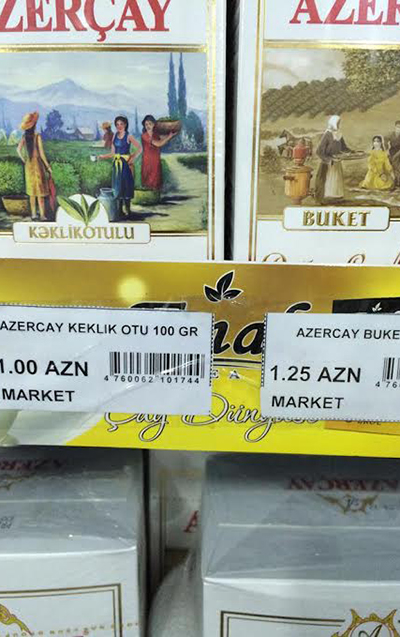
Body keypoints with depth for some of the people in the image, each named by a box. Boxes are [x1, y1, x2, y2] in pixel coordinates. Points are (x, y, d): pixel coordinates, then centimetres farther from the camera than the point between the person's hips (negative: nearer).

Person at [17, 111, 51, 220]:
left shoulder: (24, 136, 2)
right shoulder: (37, 136, -14)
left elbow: (18, 150, 4)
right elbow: (41, 153, -15)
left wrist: (24, 160, 13)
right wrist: (48, 166, -7)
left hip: (29, 165, 5)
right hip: (37, 164, -5)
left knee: (32, 191, 13)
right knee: (40, 191, -1)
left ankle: (33, 214, 19)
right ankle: (42, 215, -1)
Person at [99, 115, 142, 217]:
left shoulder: (128, 136, -3)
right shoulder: (115, 136, 11)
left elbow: (139, 148, -8)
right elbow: (112, 153, 13)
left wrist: (133, 158, -17)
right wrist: (102, 156, 1)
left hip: (125, 163, -5)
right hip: (116, 163, 5)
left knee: (126, 185, -5)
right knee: (118, 186, 5)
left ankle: (127, 209, 2)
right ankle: (120, 210, 11)